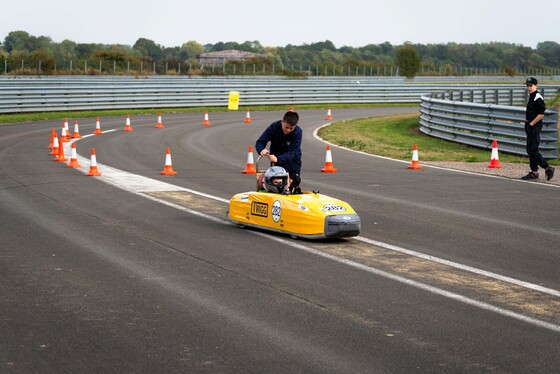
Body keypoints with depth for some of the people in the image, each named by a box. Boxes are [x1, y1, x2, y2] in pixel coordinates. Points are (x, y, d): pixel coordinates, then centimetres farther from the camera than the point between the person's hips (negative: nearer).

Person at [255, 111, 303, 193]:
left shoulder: (298, 132, -24)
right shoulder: (274, 127, -21)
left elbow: (292, 153, -31)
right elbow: (260, 142, -20)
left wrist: (278, 159, -49)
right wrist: (261, 150, -45)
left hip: (293, 158, 0)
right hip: (276, 156, 0)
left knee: (295, 180, -9)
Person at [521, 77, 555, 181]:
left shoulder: (538, 98, -15)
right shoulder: (530, 97, 15)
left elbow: (541, 114, -22)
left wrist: (531, 123, -17)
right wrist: (527, 123, 15)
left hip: (535, 126, -10)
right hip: (530, 126, 10)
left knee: (533, 150, -11)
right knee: (530, 150, 12)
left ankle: (548, 168, -5)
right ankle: (534, 172, 19)